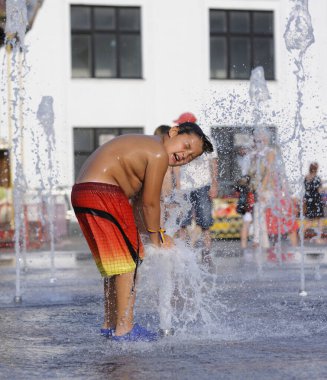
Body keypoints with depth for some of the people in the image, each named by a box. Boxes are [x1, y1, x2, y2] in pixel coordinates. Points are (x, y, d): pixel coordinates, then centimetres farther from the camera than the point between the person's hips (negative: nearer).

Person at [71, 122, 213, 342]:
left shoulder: (145, 147, 21)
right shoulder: (159, 154, -11)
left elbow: (141, 201, 21)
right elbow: (150, 203, -7)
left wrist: (159, 234, 20)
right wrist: (155, 237, 5)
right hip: (102, 193, -11)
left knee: (116, 262, 19)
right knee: (129, 261, -4)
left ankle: (110, 323, 28)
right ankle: (124, 328, -4)